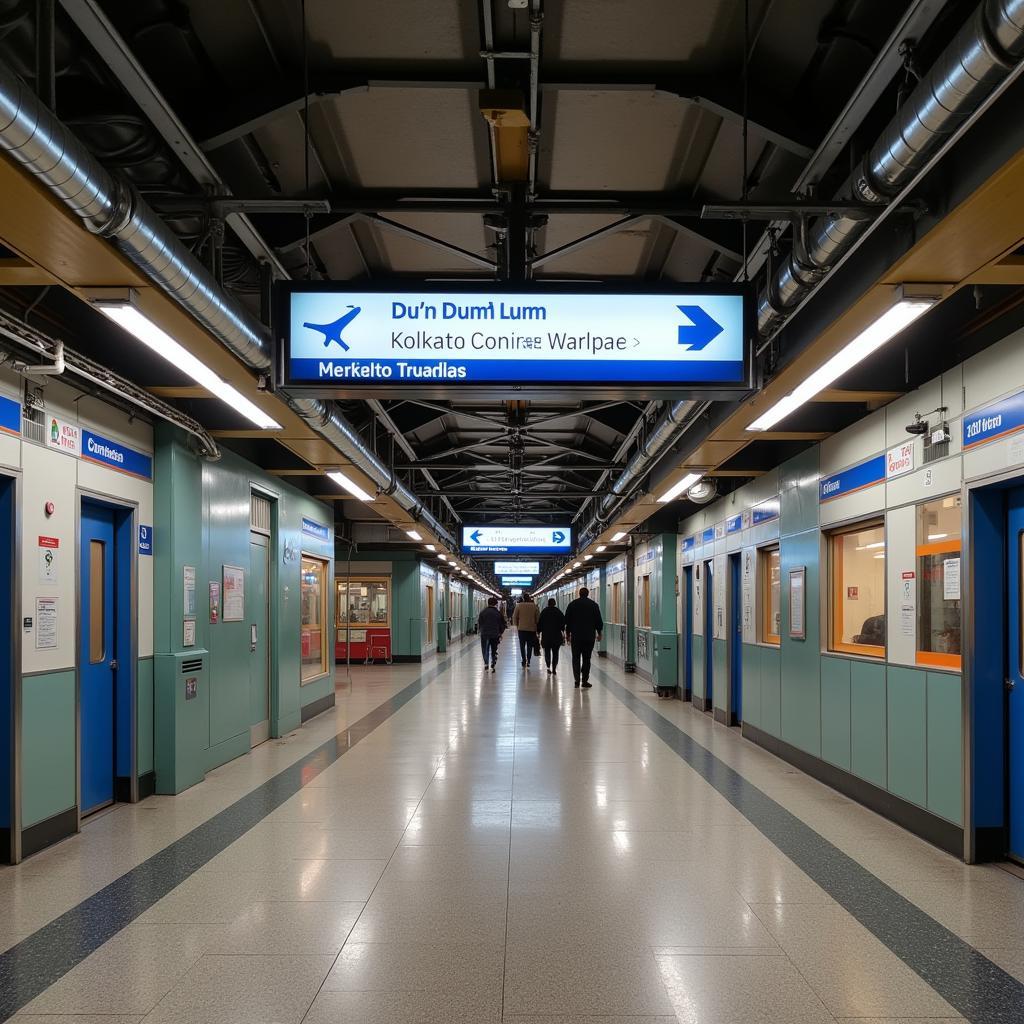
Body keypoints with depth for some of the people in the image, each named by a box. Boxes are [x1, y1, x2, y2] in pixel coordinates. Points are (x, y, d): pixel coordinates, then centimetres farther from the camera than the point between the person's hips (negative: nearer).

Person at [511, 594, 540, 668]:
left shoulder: (519, 606, -3)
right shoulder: (534, 606, -1)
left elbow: (514, 617, 1)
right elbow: (538, 618, 2)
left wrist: (516, 625, 14)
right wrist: (536, 626, 13)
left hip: (521, 628, -1)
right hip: (532, 629, 1)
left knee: (522, 645, 8)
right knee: (530, 645, 8)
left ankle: (524, 661, 3)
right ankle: (528, 661, 2)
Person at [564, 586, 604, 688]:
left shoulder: (572, 604, 3)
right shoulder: (594, 605, 1)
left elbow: (567, 620, 5)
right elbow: (599, 621, 3)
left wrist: (568, 633, 14)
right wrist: (599, 633, 14)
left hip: (576, 636, 0)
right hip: (589, 637, 0)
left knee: (576, 658, 7)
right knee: (586, 658, 4)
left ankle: (577, 679, -5)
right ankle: (585, 681, 0)